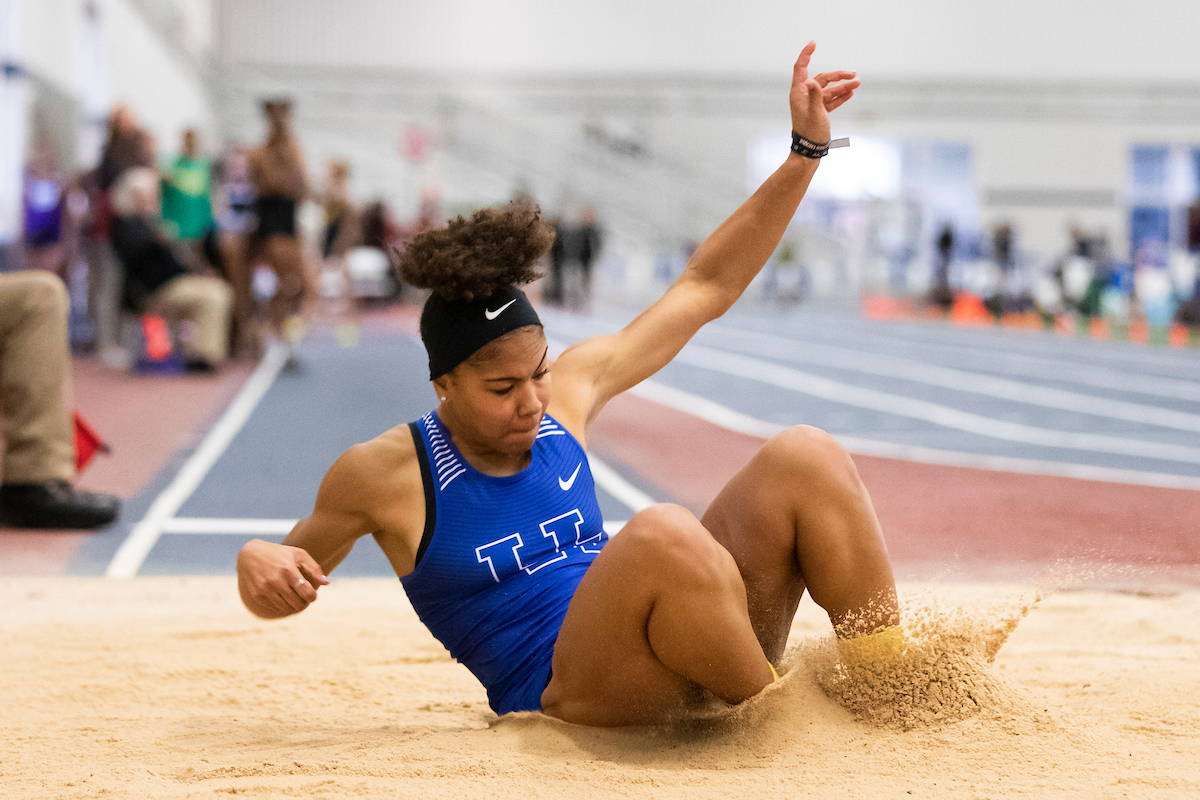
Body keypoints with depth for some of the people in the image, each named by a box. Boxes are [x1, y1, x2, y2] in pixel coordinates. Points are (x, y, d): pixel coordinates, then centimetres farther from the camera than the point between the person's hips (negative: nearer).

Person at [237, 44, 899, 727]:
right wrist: (258, 562, -13)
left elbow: (706, 287, 15)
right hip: (568, 692, -6)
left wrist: (807, 150, 12)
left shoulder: (568, 391, 8)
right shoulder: (383, 474, -3)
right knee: (663, 535, -37)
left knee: (805, 457, -12)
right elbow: (299, 562, 13)